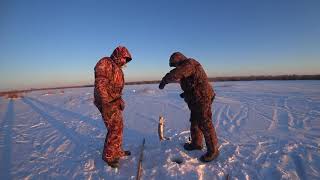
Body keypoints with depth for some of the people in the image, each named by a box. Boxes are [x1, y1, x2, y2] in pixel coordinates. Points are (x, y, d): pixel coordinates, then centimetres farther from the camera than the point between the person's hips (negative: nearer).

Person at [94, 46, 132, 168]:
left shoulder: (117, 68, 19)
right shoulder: (105, 63, -12)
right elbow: (100, 84, -21)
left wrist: (120, 101, 19)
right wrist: (105, 103, -24)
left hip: (115, 102, 10)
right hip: (107, 103, -10)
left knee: (118, 127, 16)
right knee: (114, 129, -6)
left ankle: (117, 151, 32)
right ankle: (109, 156, 12)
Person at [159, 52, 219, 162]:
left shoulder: (189, 64, -15)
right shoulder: (187, 67, 18)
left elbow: (175, 74, -31)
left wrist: (164, 81, -16)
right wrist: (186, 92, 15)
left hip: (202, 99, -11)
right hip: (196, 100, 11)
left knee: (205, 124, -3)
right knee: (194, 122, 19)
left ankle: (213, 150, 11)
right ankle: (196, 143, 35)